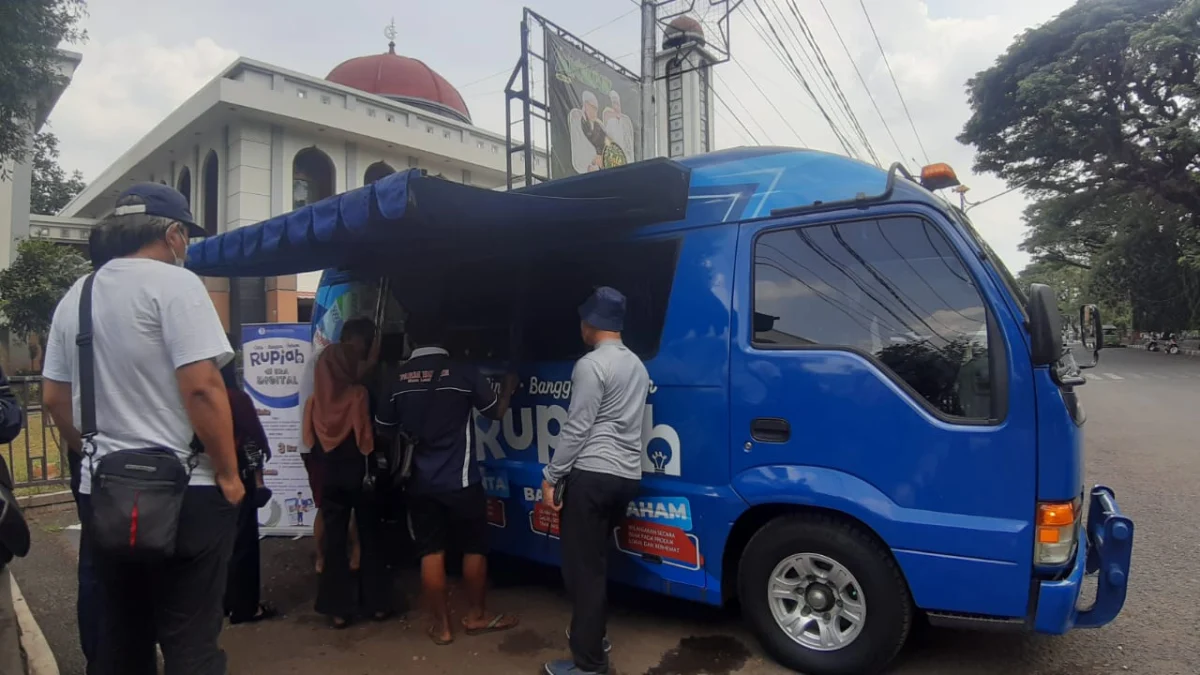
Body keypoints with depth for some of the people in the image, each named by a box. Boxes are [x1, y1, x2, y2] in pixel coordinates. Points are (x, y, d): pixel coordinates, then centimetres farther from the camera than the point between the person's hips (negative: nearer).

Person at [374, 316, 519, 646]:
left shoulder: (399, 379, 0)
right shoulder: (463, 373, -9)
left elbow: (385, 429, 11)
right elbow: (496, 412, 4)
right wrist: (509, 387, 23)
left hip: (420, 482, 3)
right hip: (460, 479, -3)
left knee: (430, 553, 11)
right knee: (474, 548, 13)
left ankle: (441, 625, 19)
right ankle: (477, 616, 26)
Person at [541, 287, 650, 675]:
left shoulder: (591, 365, -11)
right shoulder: (637, 365, 16)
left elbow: (576, 428, -14)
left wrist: (551, 476, -7)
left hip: (593, 475, -9)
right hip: (627, 475, 9)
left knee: (582, 566, -2)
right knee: (595, 560, 22)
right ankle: (594, 634, 33)